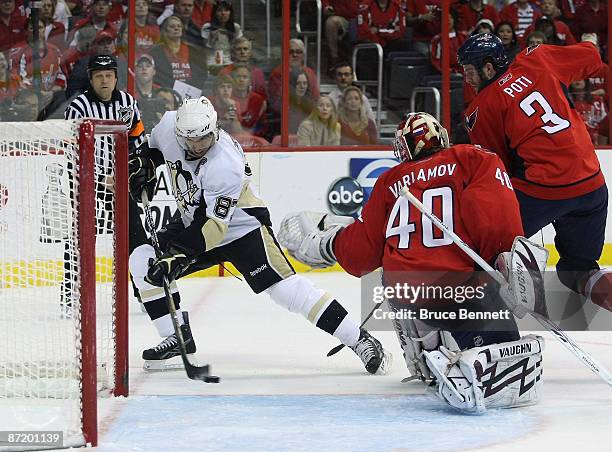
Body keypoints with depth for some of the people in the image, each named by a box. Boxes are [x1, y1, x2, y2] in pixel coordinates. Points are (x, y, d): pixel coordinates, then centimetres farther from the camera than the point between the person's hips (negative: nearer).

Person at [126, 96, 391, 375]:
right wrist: (144, 164, -3)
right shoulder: (169, 126, -14)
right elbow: (155, 145, 13)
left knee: (286, 288, -20)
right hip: (194, 221, 8)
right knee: (143, 262, -7)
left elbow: (213, 224, -33)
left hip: (242, 226, -7)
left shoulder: (226, 165, -33)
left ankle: (360, 341, -17)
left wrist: (180, 255, -39)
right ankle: (178, 337, 4)